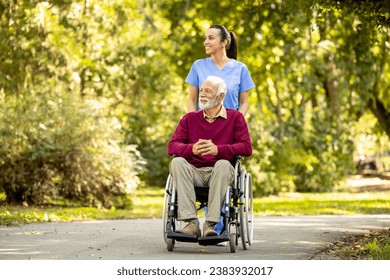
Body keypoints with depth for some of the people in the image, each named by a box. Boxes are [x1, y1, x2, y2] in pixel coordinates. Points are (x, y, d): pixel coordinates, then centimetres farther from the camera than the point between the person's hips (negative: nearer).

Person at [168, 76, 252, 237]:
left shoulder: (235, 118, 12)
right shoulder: (189, 118, 19)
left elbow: (247, 148, -2)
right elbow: (172, 146, 7)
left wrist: (218, 150, -19)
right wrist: (191, 149, -17)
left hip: (219, 173, -2)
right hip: (194, 172, 2)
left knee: (223, 164, -36)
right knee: (177, 162, -30)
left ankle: (210, 224, -39)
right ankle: (191, 223, -37)